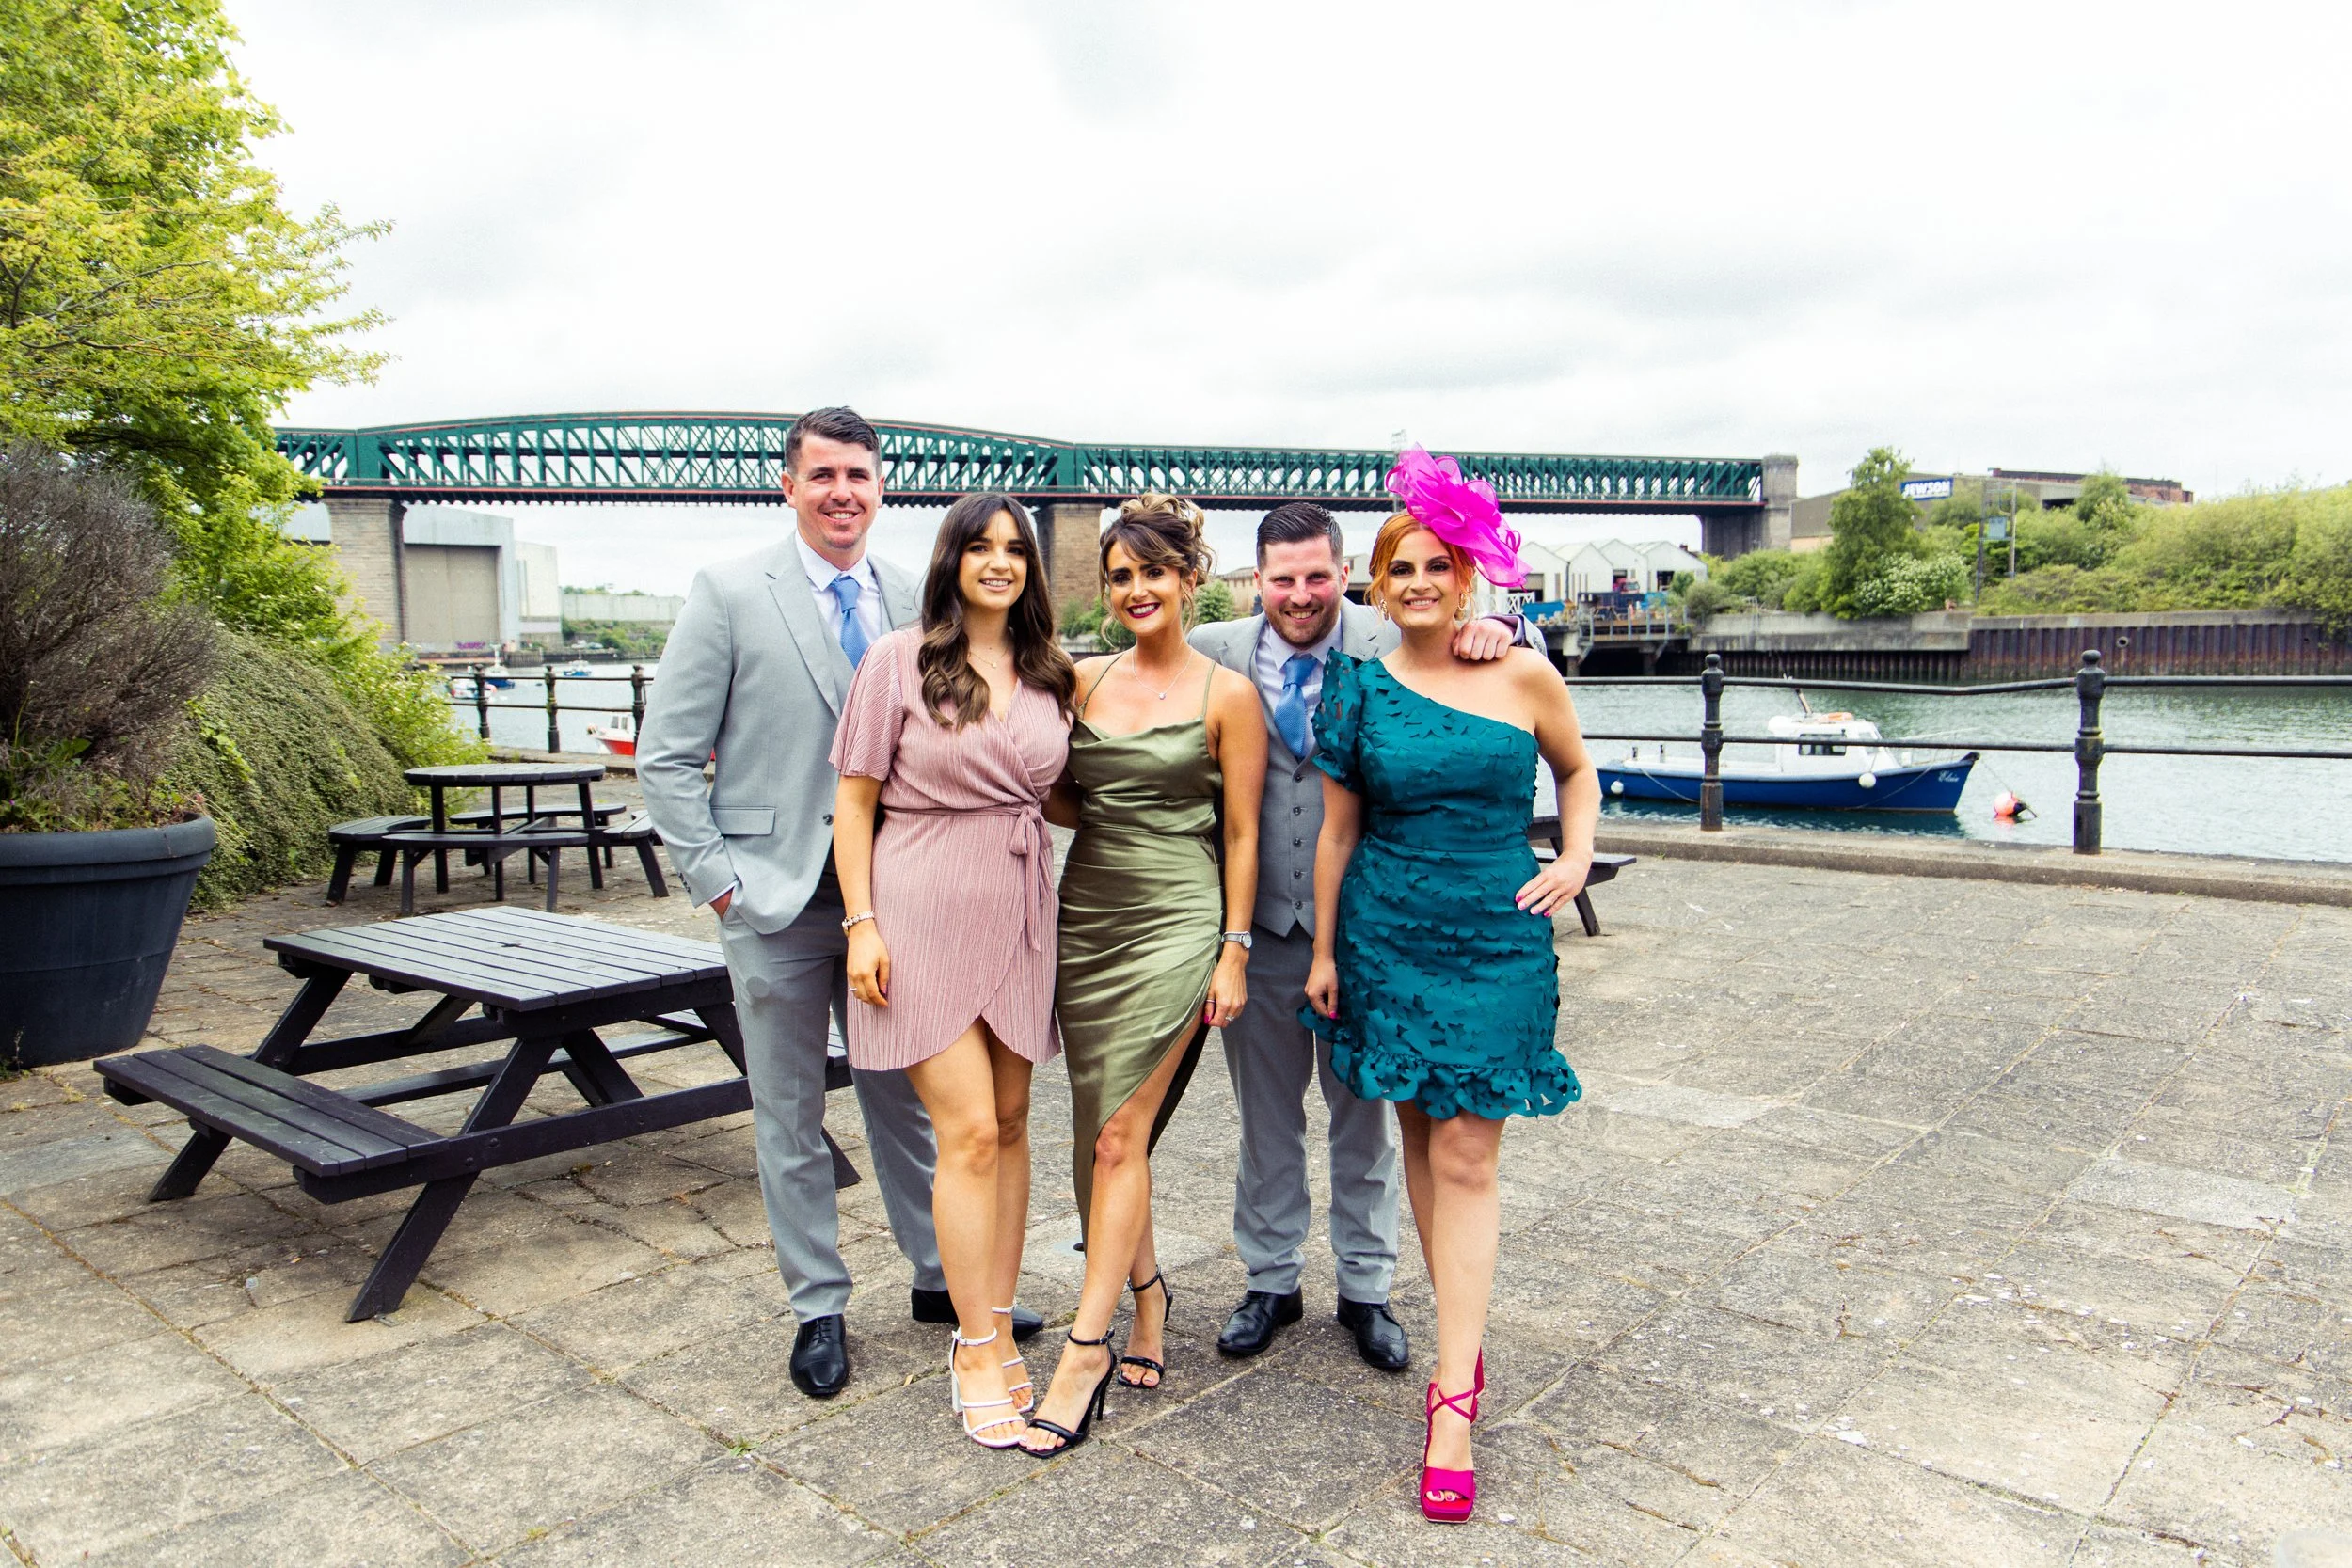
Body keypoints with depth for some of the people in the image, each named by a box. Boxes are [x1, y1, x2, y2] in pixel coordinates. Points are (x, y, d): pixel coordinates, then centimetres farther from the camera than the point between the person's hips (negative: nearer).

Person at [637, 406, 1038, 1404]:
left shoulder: (913, 602, 6)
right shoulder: (730, 594, -4)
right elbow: (667, 754, -5)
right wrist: (715, 878, -9)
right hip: (777, 900, -3)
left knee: (906, 1099, 15)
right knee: (791, 1120, 10)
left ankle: (941, 1277, 31)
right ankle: (818, 1309, 26)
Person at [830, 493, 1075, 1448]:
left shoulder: (1049, 672, 9)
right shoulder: (900, 660, -3)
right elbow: (854, 800, -3)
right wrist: (861, 923, -9)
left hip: (1019, 913, 5)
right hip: (924, 911, -5)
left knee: (1009, 1126, 9)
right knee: (970, 1130, -7)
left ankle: (985, 1333, 23)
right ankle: (979, 1354, 7)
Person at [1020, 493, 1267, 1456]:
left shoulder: (1227, 696, -3)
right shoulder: (1084, 682, 9)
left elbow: (1241, 833, -2)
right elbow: (1065, 805, 15)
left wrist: (1234, 951, -6)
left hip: (1176, 921, -5)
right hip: (1086, 916, 5)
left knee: (1119, 1136, -7)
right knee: (1104, 1133, 10)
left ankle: (1085, 1357, 1)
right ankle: (1146, 1295, 31)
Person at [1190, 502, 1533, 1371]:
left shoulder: (1393, 645, -6)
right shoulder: (1216, 652, -2)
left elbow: (1522, 650, -5)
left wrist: (1497, 628, -29)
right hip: (1261, 922, 2)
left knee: (1365, 1117, 14)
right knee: (1265, 1115, 15)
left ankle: (1365, 1287, 32)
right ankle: (1271, 1281, 34)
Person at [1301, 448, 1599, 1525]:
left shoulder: (1525, 676, -2)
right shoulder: (1361, 688, 1)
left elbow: (1578, 770, 15)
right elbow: (1338, 829, 6)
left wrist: (1576, 859, -1)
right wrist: (1324, 950, 7)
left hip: (1497, 941, -2)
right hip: (1387, 939, 2)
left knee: (1466, 1162, -3)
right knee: (1420, 1142, 11)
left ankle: (1452, 1402, 1)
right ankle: (1465, 1341, 28)